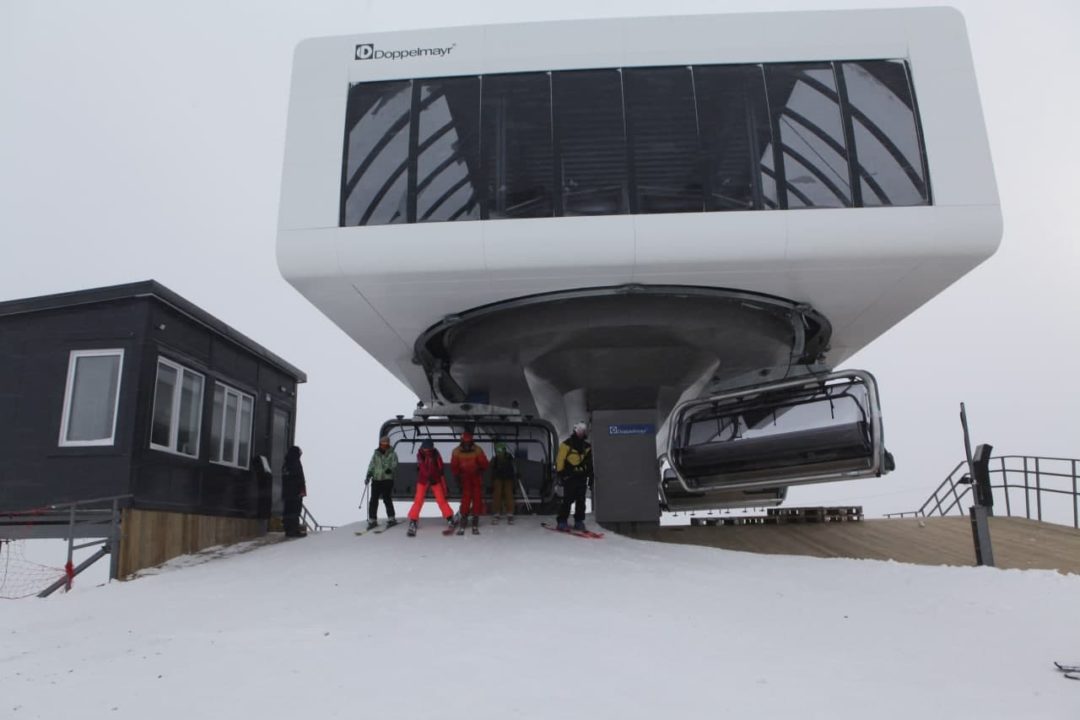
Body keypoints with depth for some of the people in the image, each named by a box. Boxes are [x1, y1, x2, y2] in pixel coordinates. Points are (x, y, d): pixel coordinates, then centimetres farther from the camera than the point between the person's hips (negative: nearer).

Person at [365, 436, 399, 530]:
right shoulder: (376, 454, 12)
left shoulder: (392, 454, 2)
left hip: (387, 480, -4)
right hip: (376, 480, 4)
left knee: (387, 499, -5)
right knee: (373, 500, 2)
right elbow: (371, 466, 13)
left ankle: (391, 519, 9)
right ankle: (372, 520, 10)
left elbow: (394, 465, -9)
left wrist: (390, 469, -30)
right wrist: (368, 476, 1)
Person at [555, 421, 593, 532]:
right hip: (569, 476, -5)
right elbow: (560, 460, -8)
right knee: (568, 500, -7)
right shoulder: (566, 444, -5)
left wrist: (590, 477, 15)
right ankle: (562, 521, -1)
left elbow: (589, 463, 19)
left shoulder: (587, 447, 13)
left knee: (581, 501, 7)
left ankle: (579, 521, 16)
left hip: (582, 477, 5)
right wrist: (560, 474, -12)